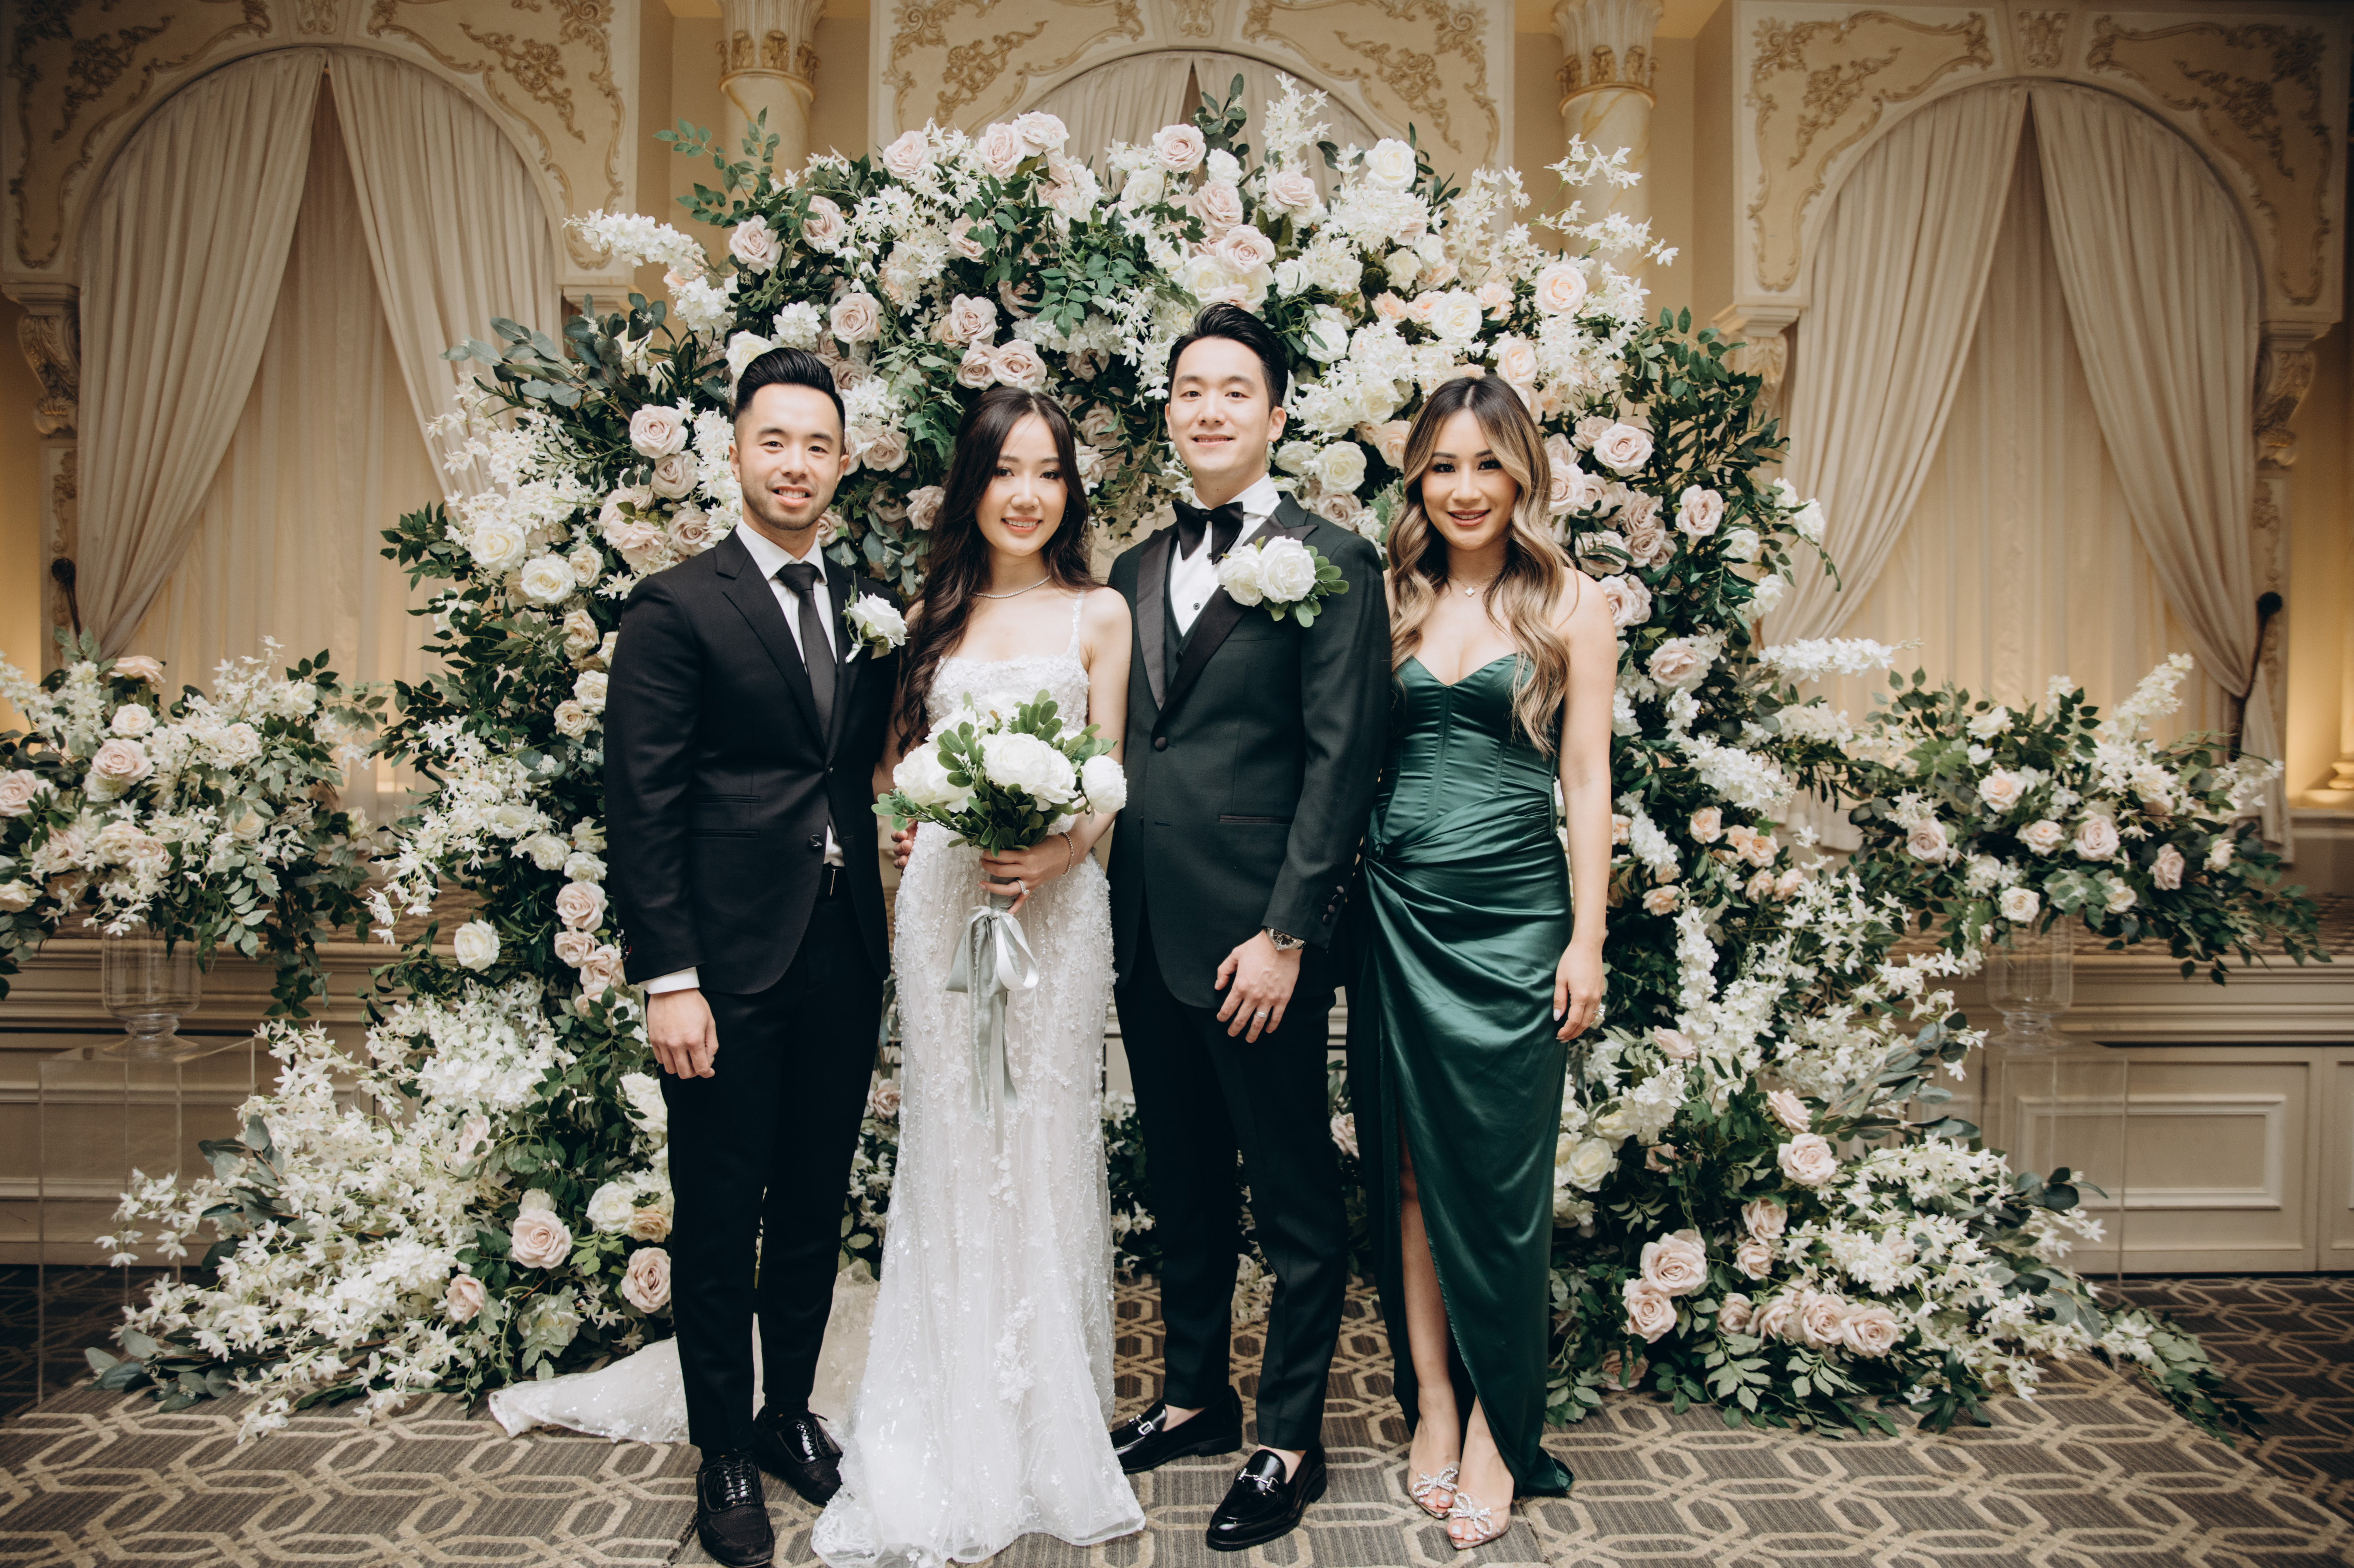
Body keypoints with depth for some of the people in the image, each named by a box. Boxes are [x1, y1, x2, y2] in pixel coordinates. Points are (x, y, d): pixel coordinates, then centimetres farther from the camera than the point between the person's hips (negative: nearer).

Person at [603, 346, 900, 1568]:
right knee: (720, 1223, 8)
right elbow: (641, 810, -9)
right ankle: (724, 1454, 25)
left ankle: (793, 1413, 36)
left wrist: (892, 933, -1)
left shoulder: (870, 605, 10)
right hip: (729, 963, -5)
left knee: (814, 1211, 17)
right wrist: (667, 980, -14)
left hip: (847, 959, 5)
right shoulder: (675, 608, -6)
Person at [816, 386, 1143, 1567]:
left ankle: (1053, 1419, 21)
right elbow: (892, 762, 13)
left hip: (1056, 898, -1)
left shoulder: (1099, 614, 5)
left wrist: (1061, 852, -15)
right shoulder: (934, 615, 11)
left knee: (1044, 1144, 4)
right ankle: (962, 1439, 18)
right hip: (942, 894, 2)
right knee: (950, 1144, 5)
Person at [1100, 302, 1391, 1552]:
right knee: (1181, 1188, 19)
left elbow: (1341, 759, -11)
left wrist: (1286, 932, -15)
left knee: (1294, 1201, 7)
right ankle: (1195, 1396, 35)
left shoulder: (1332, 561, -5)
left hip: (1257, 938, -6)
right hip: (1147, 934, 6)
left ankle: (1290, 1441, 21)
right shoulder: (1134, 572, 13)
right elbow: (1122, 748, 12)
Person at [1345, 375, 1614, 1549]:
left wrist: (1587, 941, -6)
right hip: (1396, 911, 3)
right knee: (1407, 1172, 8)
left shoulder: (1572, 604, 2)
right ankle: (1432, 1405, 21)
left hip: (1511, 914, -3)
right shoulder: (1394, 603, 9)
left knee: (1497, 1180, 3)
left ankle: (1498, 1433, 16)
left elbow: (1586, 779, -1)